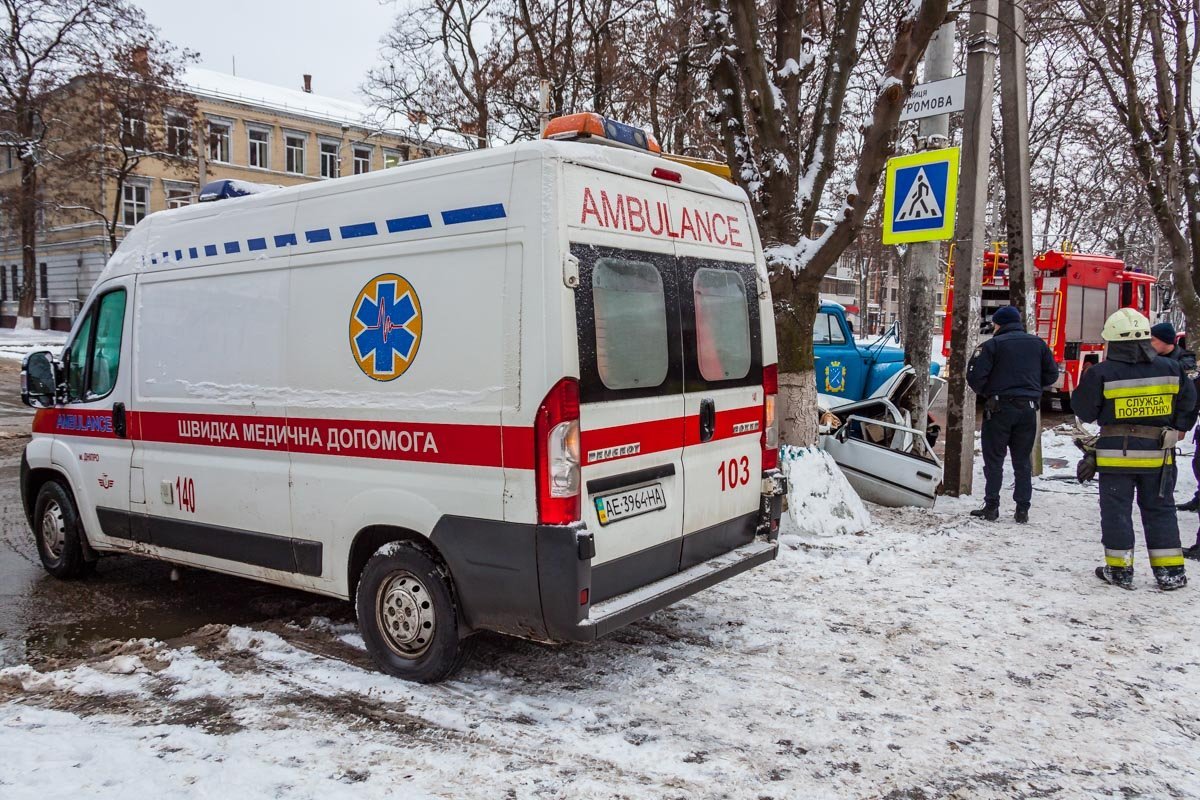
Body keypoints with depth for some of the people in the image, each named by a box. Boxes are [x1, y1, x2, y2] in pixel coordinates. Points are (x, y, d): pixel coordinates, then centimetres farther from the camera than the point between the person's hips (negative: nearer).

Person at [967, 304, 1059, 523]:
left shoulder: (992, 345, -7)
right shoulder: (1037, 344, 8)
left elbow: (975, 375, -14)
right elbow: (1052, 374, 12)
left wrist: (983, 392, 6)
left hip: (999, 407, -4)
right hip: (1028, 408, 4)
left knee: (994, 460, 4)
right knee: (1023, 461, 10)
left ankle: (991, 507, 3)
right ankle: (1022, 509, 10)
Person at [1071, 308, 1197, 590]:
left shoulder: (1101, 374, -12)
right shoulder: (1170, 369, 0)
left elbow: (1084, 411, -3)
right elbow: (1188, 402, 10)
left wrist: (1086, 386, 13)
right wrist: (1176, 429, 22)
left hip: (1116, 453, -3)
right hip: (1158, 453, 4)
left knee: (1116, 510, 7)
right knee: (1160, 509, 14)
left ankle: (1119, 569, 10)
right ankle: (1170, 571, 16)